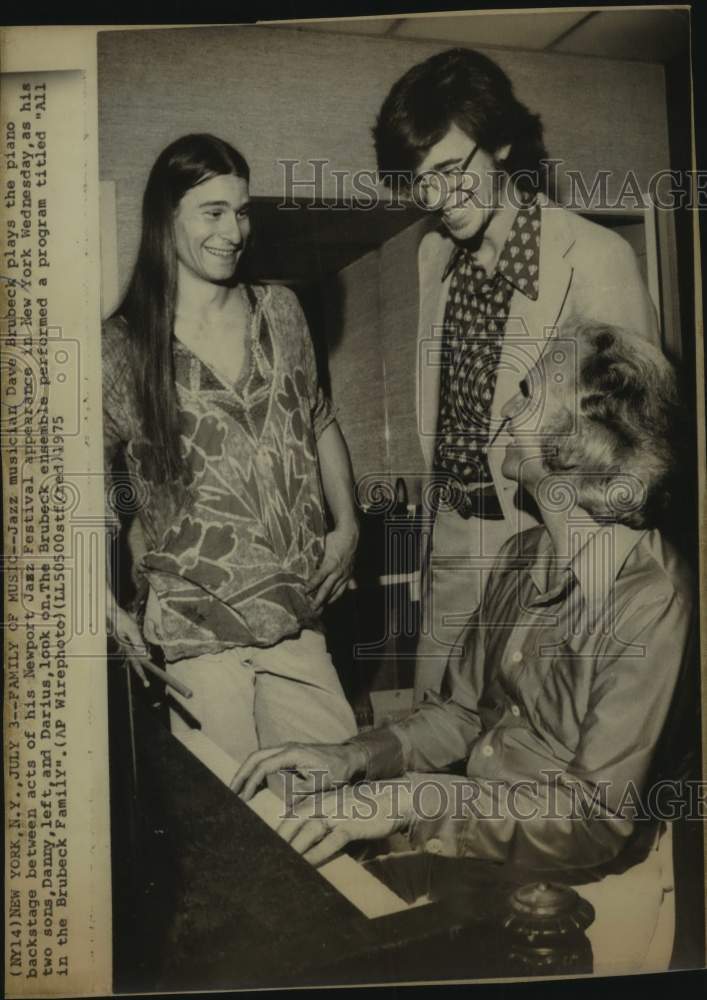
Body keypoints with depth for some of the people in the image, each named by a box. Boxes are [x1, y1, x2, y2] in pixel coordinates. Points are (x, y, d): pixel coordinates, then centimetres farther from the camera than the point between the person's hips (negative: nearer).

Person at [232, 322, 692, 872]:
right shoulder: (522, 555, 4)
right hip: (468, 825, 6)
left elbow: (598, 816, -21)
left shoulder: (649, 598, -21)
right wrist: (354, 758, -6)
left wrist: (410, 799, -25)